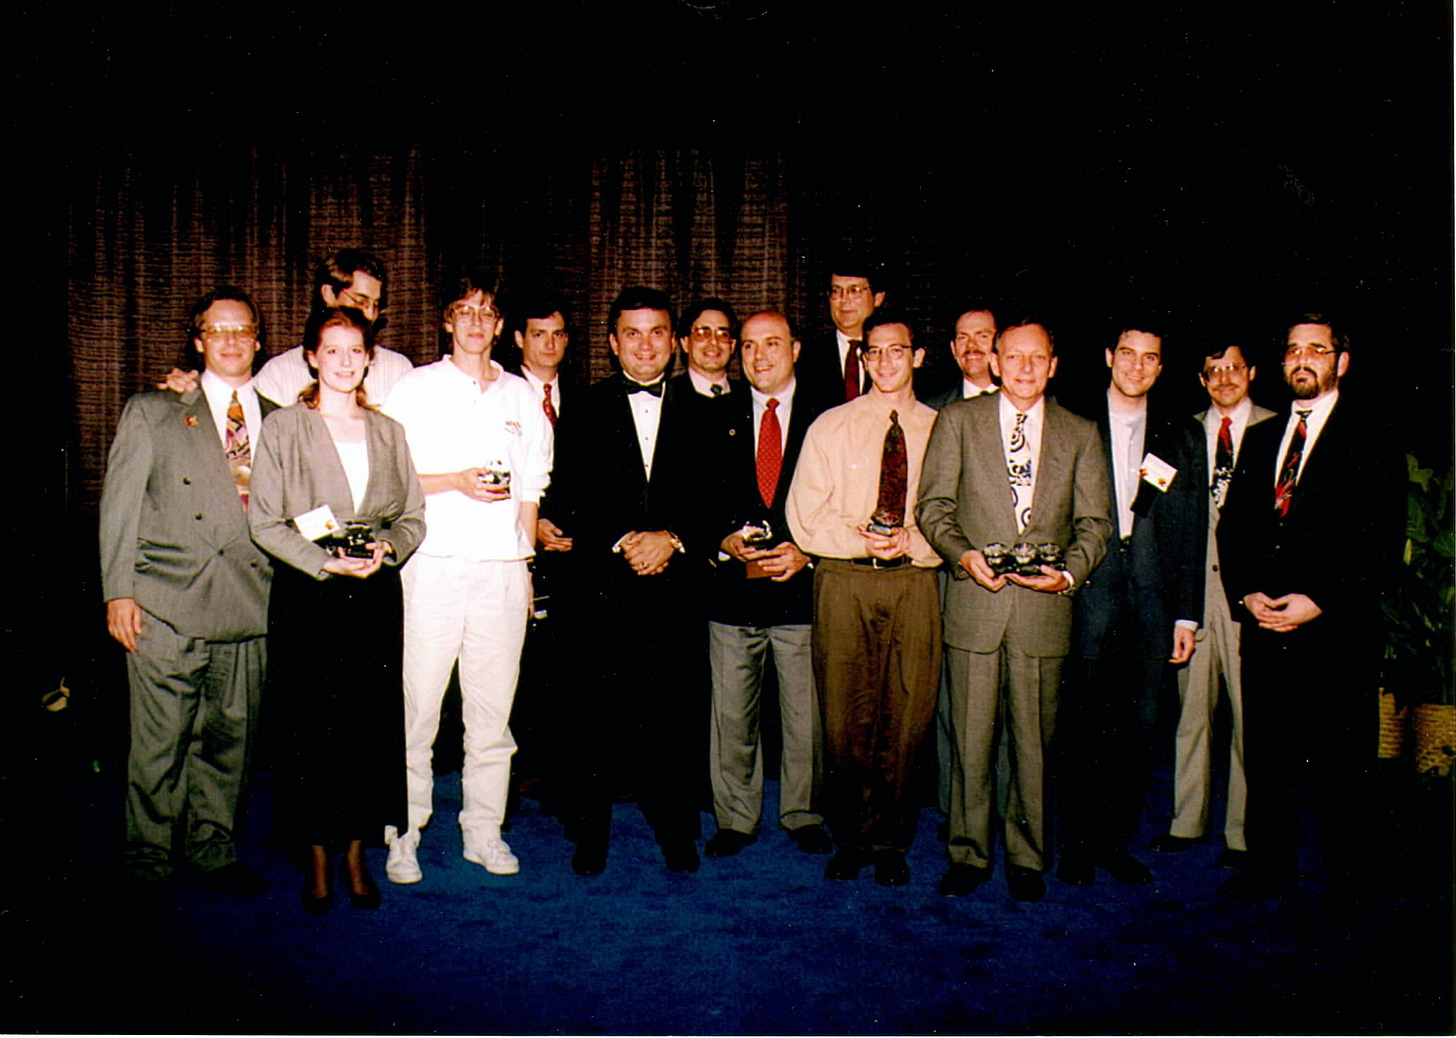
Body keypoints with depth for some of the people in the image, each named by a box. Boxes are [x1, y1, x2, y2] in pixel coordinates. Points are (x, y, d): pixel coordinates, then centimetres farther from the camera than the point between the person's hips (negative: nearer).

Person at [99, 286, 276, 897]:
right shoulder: (151, 412, 8)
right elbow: (119, 505, 4)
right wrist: (118, 591, -4)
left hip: (248, 603, 3)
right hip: (167, 604, -2)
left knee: (229, 735, 10)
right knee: (160, 741, 2)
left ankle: (213, 852, 25)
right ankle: (148, 862, 18)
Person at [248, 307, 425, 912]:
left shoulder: (388, 432, 12)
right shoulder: (283, 427, 3)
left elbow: (414, 517, 10)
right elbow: (264, 523, -3)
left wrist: (387, 550, -10)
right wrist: (328, 562, -14)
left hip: (377, 593, 3)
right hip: (307, 595, -2)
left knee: (372, 723, 4)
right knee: (310, 726, 1)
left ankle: (356, 855, 18)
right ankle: (318, 860, 16)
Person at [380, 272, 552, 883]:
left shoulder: (521, 397, 15)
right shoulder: (416, 389, 7)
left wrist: (525, 562, 9)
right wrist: (457, 481, -11)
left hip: (502, 565, 2)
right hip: (433, 561, -2)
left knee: (493, 705, 4)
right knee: (416, 702, -3)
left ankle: (484, 831, 15)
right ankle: (402, 834, 9)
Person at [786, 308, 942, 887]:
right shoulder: (830, 427, 8)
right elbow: (803, 517, 2)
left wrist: (909, 539, -12)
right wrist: (861, 538, -13)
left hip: (914, 583, 1)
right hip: (844, 581, 0)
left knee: (905, 718, 3)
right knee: (845, 717, 2)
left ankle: (890, 842, 19)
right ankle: (850, 838, 19)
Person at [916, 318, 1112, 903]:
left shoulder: (1081, 434, 10)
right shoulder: (957, 421, 7)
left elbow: (1095, 522, 7)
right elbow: (934, 505, 4)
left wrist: (1068, 572, -10)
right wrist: (963, 554, -13)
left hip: (1045, 610, 1)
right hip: (973, 605, -1)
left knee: (1034, 741, 8)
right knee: (971, 739, 4)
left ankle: (1027, 857, 24)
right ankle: (968, 853, 20)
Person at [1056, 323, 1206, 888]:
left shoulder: (1182, 437, 12)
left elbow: (1191, 531, 10)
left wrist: (1187, 615, 5)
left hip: (1152, 597, 3)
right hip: (1087, 592, -2)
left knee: (1138, 727, 7)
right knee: (1081, 724, 1)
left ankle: (1117, 839, 20)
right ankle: (1077, 842, 13)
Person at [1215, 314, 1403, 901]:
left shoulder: (1372, 440, 0)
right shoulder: (1260, 439, 17)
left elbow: (1382, 541, -7)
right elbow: (1233, 524, 14)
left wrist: (1319, 602, -15)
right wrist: (1245, 593, -2)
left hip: (1336, 630, -4)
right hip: (1263, 627, 5)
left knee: (1339, 763, 2)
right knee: (1266, 755, 10)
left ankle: (1346, 880, 16)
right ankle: (1270, 865, 23)